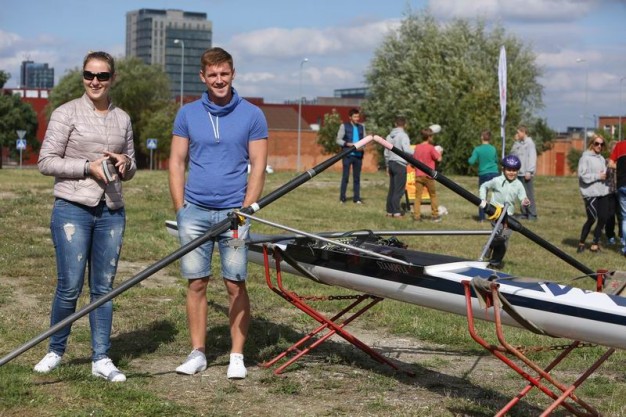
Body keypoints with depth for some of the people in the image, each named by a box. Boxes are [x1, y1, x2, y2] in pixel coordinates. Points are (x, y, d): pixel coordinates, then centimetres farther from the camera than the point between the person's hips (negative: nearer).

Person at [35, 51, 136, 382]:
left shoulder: (122, 119, 12)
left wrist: (124, 164, -4)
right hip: (73, 209, -4)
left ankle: (101, 359, 13)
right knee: (70, 287, -4)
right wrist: (88, 167, -15)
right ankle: (55, 350, 17)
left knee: (103, 287, 6)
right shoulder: (66, 113, -2)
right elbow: (46, 162, -5)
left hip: (111, 212, 4)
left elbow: (130, 169, 19)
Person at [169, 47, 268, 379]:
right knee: (196, 284, 5)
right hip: (195, 211, 2)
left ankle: (237, 356, 8)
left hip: (233, 213, -2)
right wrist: (181, 210, 0)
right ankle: (197, 354, 14)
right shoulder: (187, 114, 7)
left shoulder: (252, 115, 2)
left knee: (235, 285, 0)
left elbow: (258, 166, 0)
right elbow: (176, 162, 8)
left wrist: (245, 211, -8)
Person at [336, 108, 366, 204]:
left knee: (357, 177, 6)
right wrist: (348, 144, -19)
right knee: (345, 177, -2)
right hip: (347, 155, -3)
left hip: (358, 155, 3)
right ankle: (342, 198, 4)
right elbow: (338, 140, -2)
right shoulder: (344, 126, 2)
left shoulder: (361, 127, 12)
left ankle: (356, 198, 10)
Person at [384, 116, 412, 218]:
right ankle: (396, 212, -8)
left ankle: (390, 211, 13)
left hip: (391, 164, 8)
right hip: (400, 164, -8)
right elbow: (407, 150, -22)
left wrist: (387, 165, 24)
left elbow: (386, 153, 17)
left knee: (392, 189, 11)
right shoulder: (403, 135, -10)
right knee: (399, 190, -6)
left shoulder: (390, 136, 13)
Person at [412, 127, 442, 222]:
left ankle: (416, 215, -4)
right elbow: (439, 159, -10)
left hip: (418, 175, 4)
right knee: (433, 195, 10)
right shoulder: (430, 147, -10)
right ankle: (435, 215, 14)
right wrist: (439, 152, 8)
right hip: (428, 176, -4)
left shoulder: (417, 147, 6)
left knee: (418, 195, 2)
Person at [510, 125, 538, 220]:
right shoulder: (519, 143, 17)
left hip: (526, 174, -8)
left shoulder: (529, 143, -8)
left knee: (529, 194, -7)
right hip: (519, 173, 8)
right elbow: (513, 154, 14)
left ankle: (532, 214, -4)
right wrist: (516, 141, 10)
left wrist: (529, 172, -19)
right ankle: (524, 213, 14)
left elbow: (532, 158, -13)